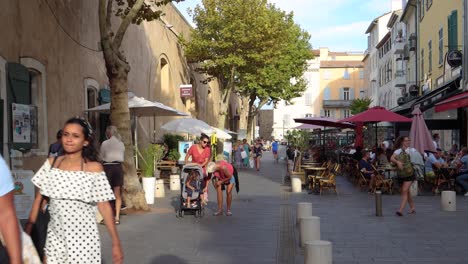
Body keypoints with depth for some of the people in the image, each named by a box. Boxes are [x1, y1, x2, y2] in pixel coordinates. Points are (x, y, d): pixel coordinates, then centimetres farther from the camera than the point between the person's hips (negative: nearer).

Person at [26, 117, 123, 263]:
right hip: (55, 236, 3)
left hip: (83, 236, -3)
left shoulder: (94, 168, -8)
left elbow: (104, 206, -7)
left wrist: (116, 243, -8)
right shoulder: (51, 163, 1)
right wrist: (27, 230, 5)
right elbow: (38, 199, 7)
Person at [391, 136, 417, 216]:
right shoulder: (398, 151, 3)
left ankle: (400, 210, -17)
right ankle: (412, 207, 31)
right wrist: (397, 162, -28)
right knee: (407, 192, 14)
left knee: (405, 191, -13)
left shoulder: (412, 150, 3)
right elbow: (391, 159, -10)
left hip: (409, 173, -3)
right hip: (401, 174, 3)